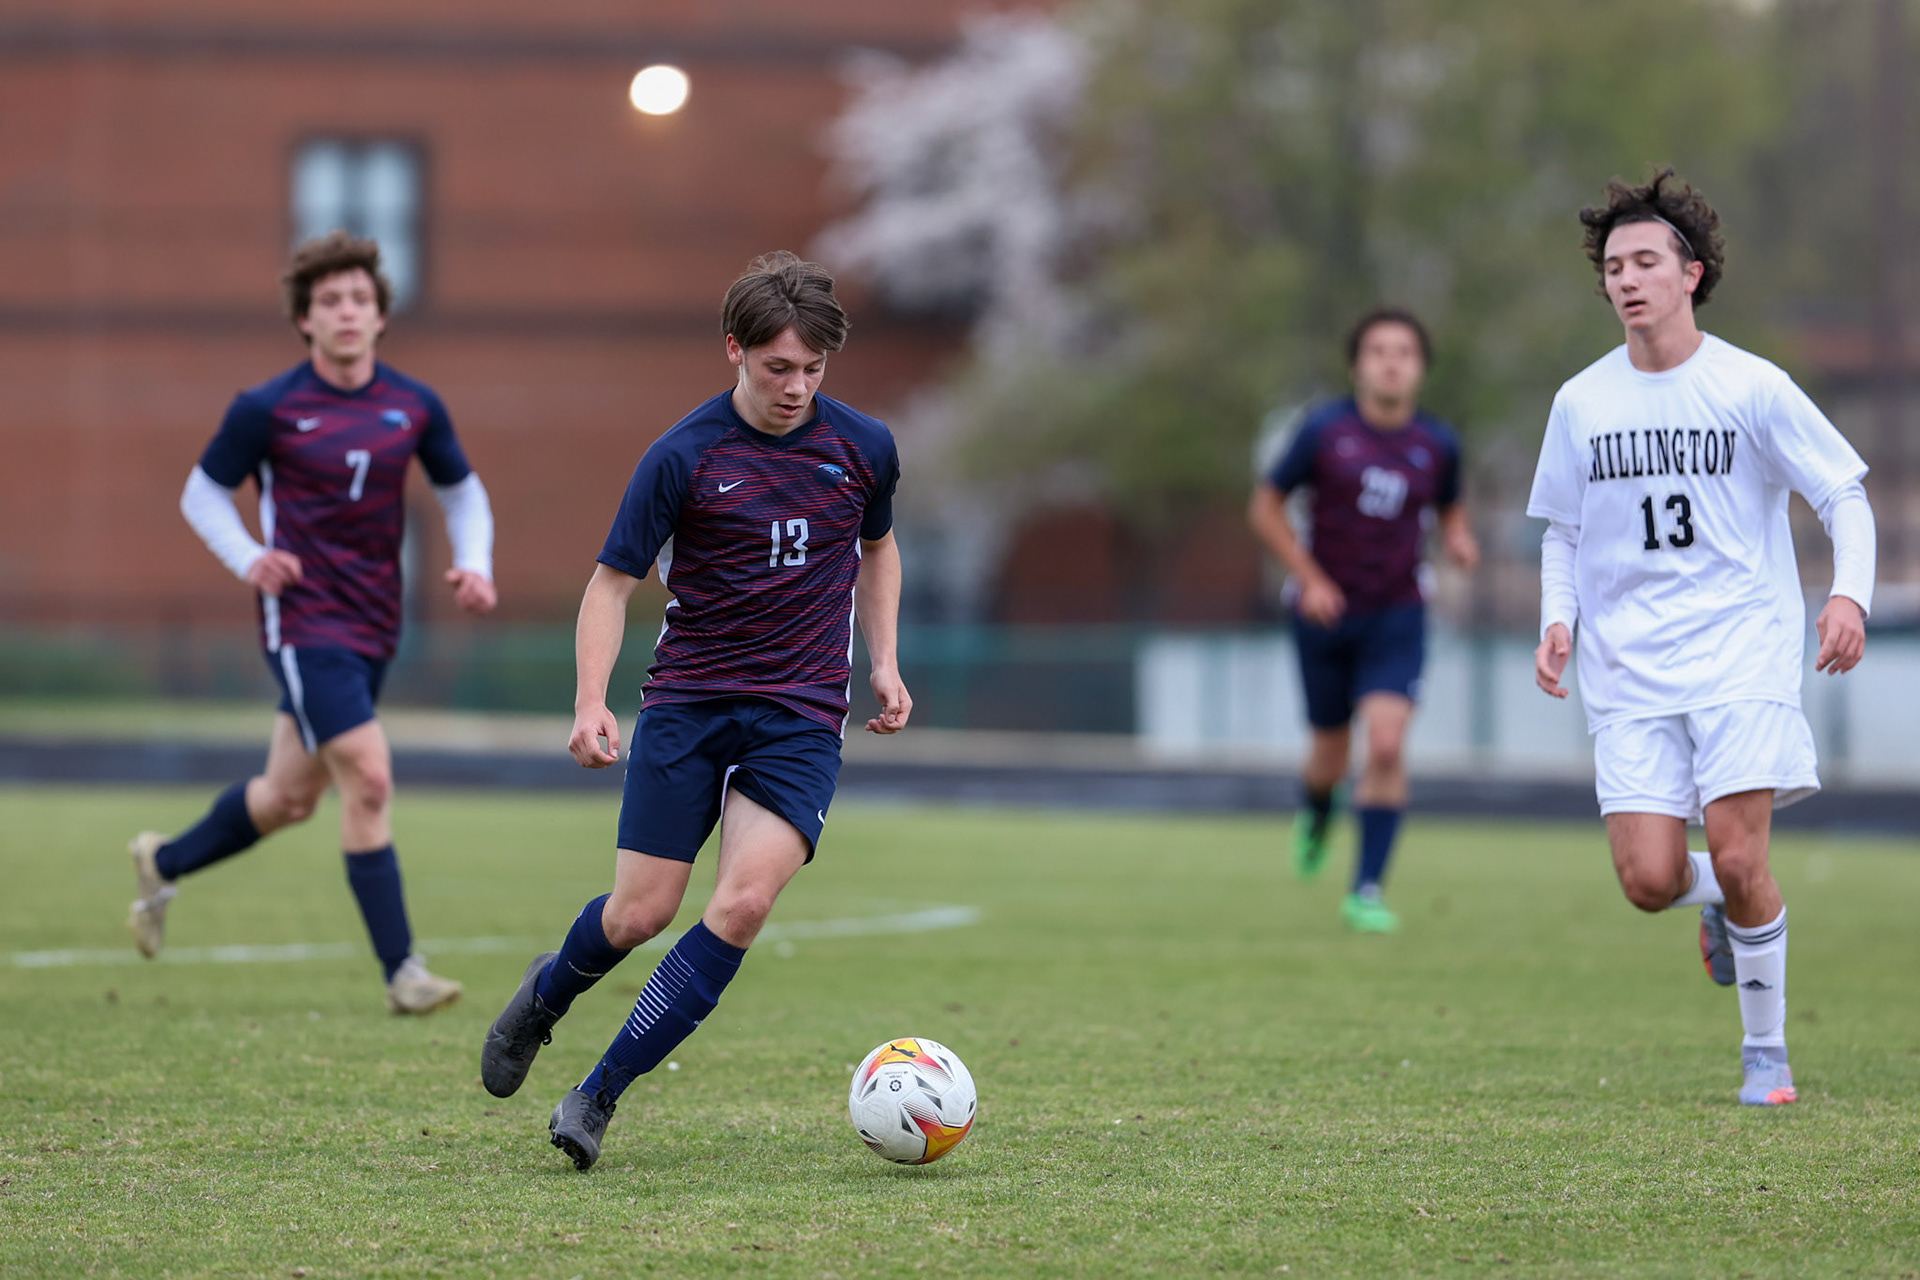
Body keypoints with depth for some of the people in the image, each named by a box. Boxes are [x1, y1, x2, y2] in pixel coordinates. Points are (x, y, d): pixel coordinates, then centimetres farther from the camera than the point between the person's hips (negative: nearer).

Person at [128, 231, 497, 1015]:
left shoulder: (414, 408, 3)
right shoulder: (266, 410, -8)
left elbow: (461, 490, 16)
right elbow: (205, 492, 2)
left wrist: (473, 563, -2)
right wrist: (248, 558, -16)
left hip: (374, 626, 6)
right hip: (305, 621, -6)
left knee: (290, 798, 15)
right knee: (369, 780, -18)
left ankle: (164, 863, 42)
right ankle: (401, 973, -13)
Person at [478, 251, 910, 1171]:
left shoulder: (863, 448, 3)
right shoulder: (683, 456, -7)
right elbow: (613, 580, -2)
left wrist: (884, 665, 12)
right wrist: (592, 702, -15)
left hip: (802, 716, 1)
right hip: (687, 704, -1)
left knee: (743, 904, -19)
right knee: (640, 915, -2)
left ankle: (599, 1095, -11)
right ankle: (546, 996, 35)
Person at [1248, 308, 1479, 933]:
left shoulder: (1437, 444, -2)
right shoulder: (1323, 431, -9)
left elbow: (1450, 507, 18)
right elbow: (1266, 507, -1)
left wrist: (1460, 540, -6)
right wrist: (1309, 577, -11)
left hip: (1397, 617, 0)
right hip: (1327, 614, 0)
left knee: (1386, 746, -17)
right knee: (1331, 755, 11)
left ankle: (1366, 892, -11)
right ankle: (1316, 817, 49)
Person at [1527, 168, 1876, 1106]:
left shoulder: (1752, 388, -4)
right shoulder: (1581, 403, 6)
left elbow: (1845, 496, 0)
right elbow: (1562, 531, 17)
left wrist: (1849, 595, -18)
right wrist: (1559, 622, -1)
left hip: (1742, 653, -3)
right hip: (1628, 671, 3)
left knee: (1737, 862, -14)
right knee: (1650, 882, -9)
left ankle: (1766, 1050, 7)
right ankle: (1722, 903, 28)